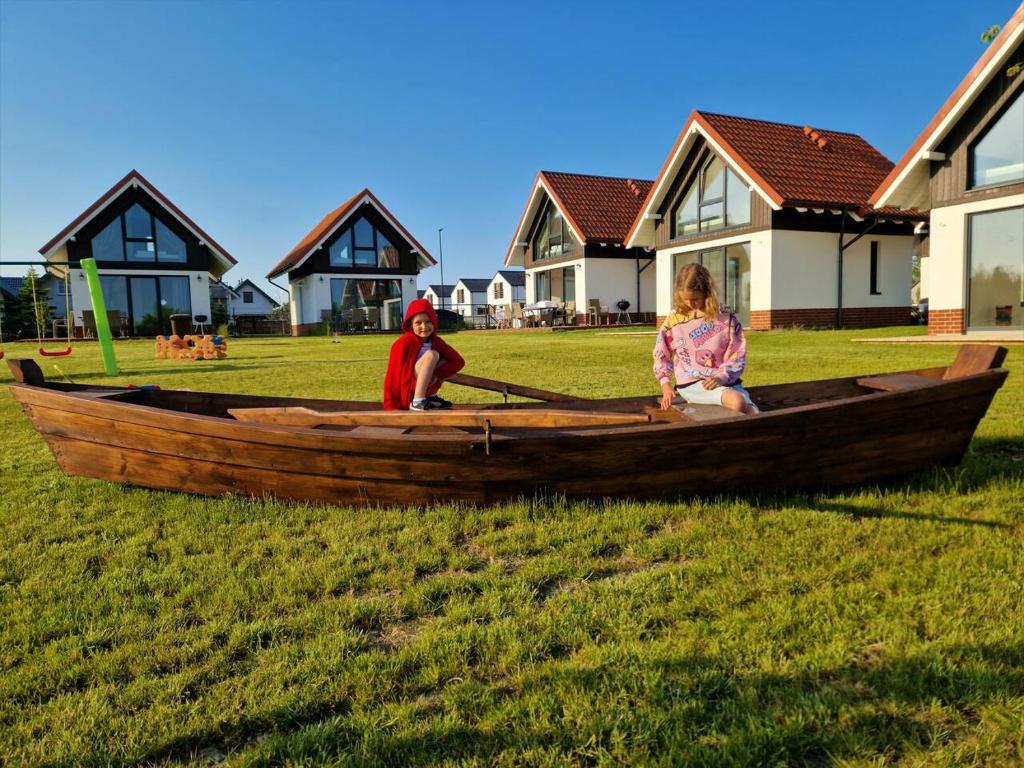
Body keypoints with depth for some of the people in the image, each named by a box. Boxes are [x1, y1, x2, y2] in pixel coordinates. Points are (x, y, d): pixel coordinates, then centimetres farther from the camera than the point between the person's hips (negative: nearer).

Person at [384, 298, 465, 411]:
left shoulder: (435, 341, 2)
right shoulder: (405, 343, -16)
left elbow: (458, 361, -1)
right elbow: (394, 375, -16)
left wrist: (436, 375, -16)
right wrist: (392, 405, -17)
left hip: (424, 388, 7)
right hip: (407, 394, -7)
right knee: (431, 355, -24)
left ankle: (430, 397, 2)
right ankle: (417, 402, -26)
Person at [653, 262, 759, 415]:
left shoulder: (726, 317, 0)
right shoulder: (674, 321, 0)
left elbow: (737, 356, 0)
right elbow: (661, 356, 11)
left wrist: (722, 377, -16)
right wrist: (665, 384, 2)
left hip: (724, 380, 2)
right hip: (691, 384, -2)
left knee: (754, 413, -21)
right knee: (737, 402, -30)